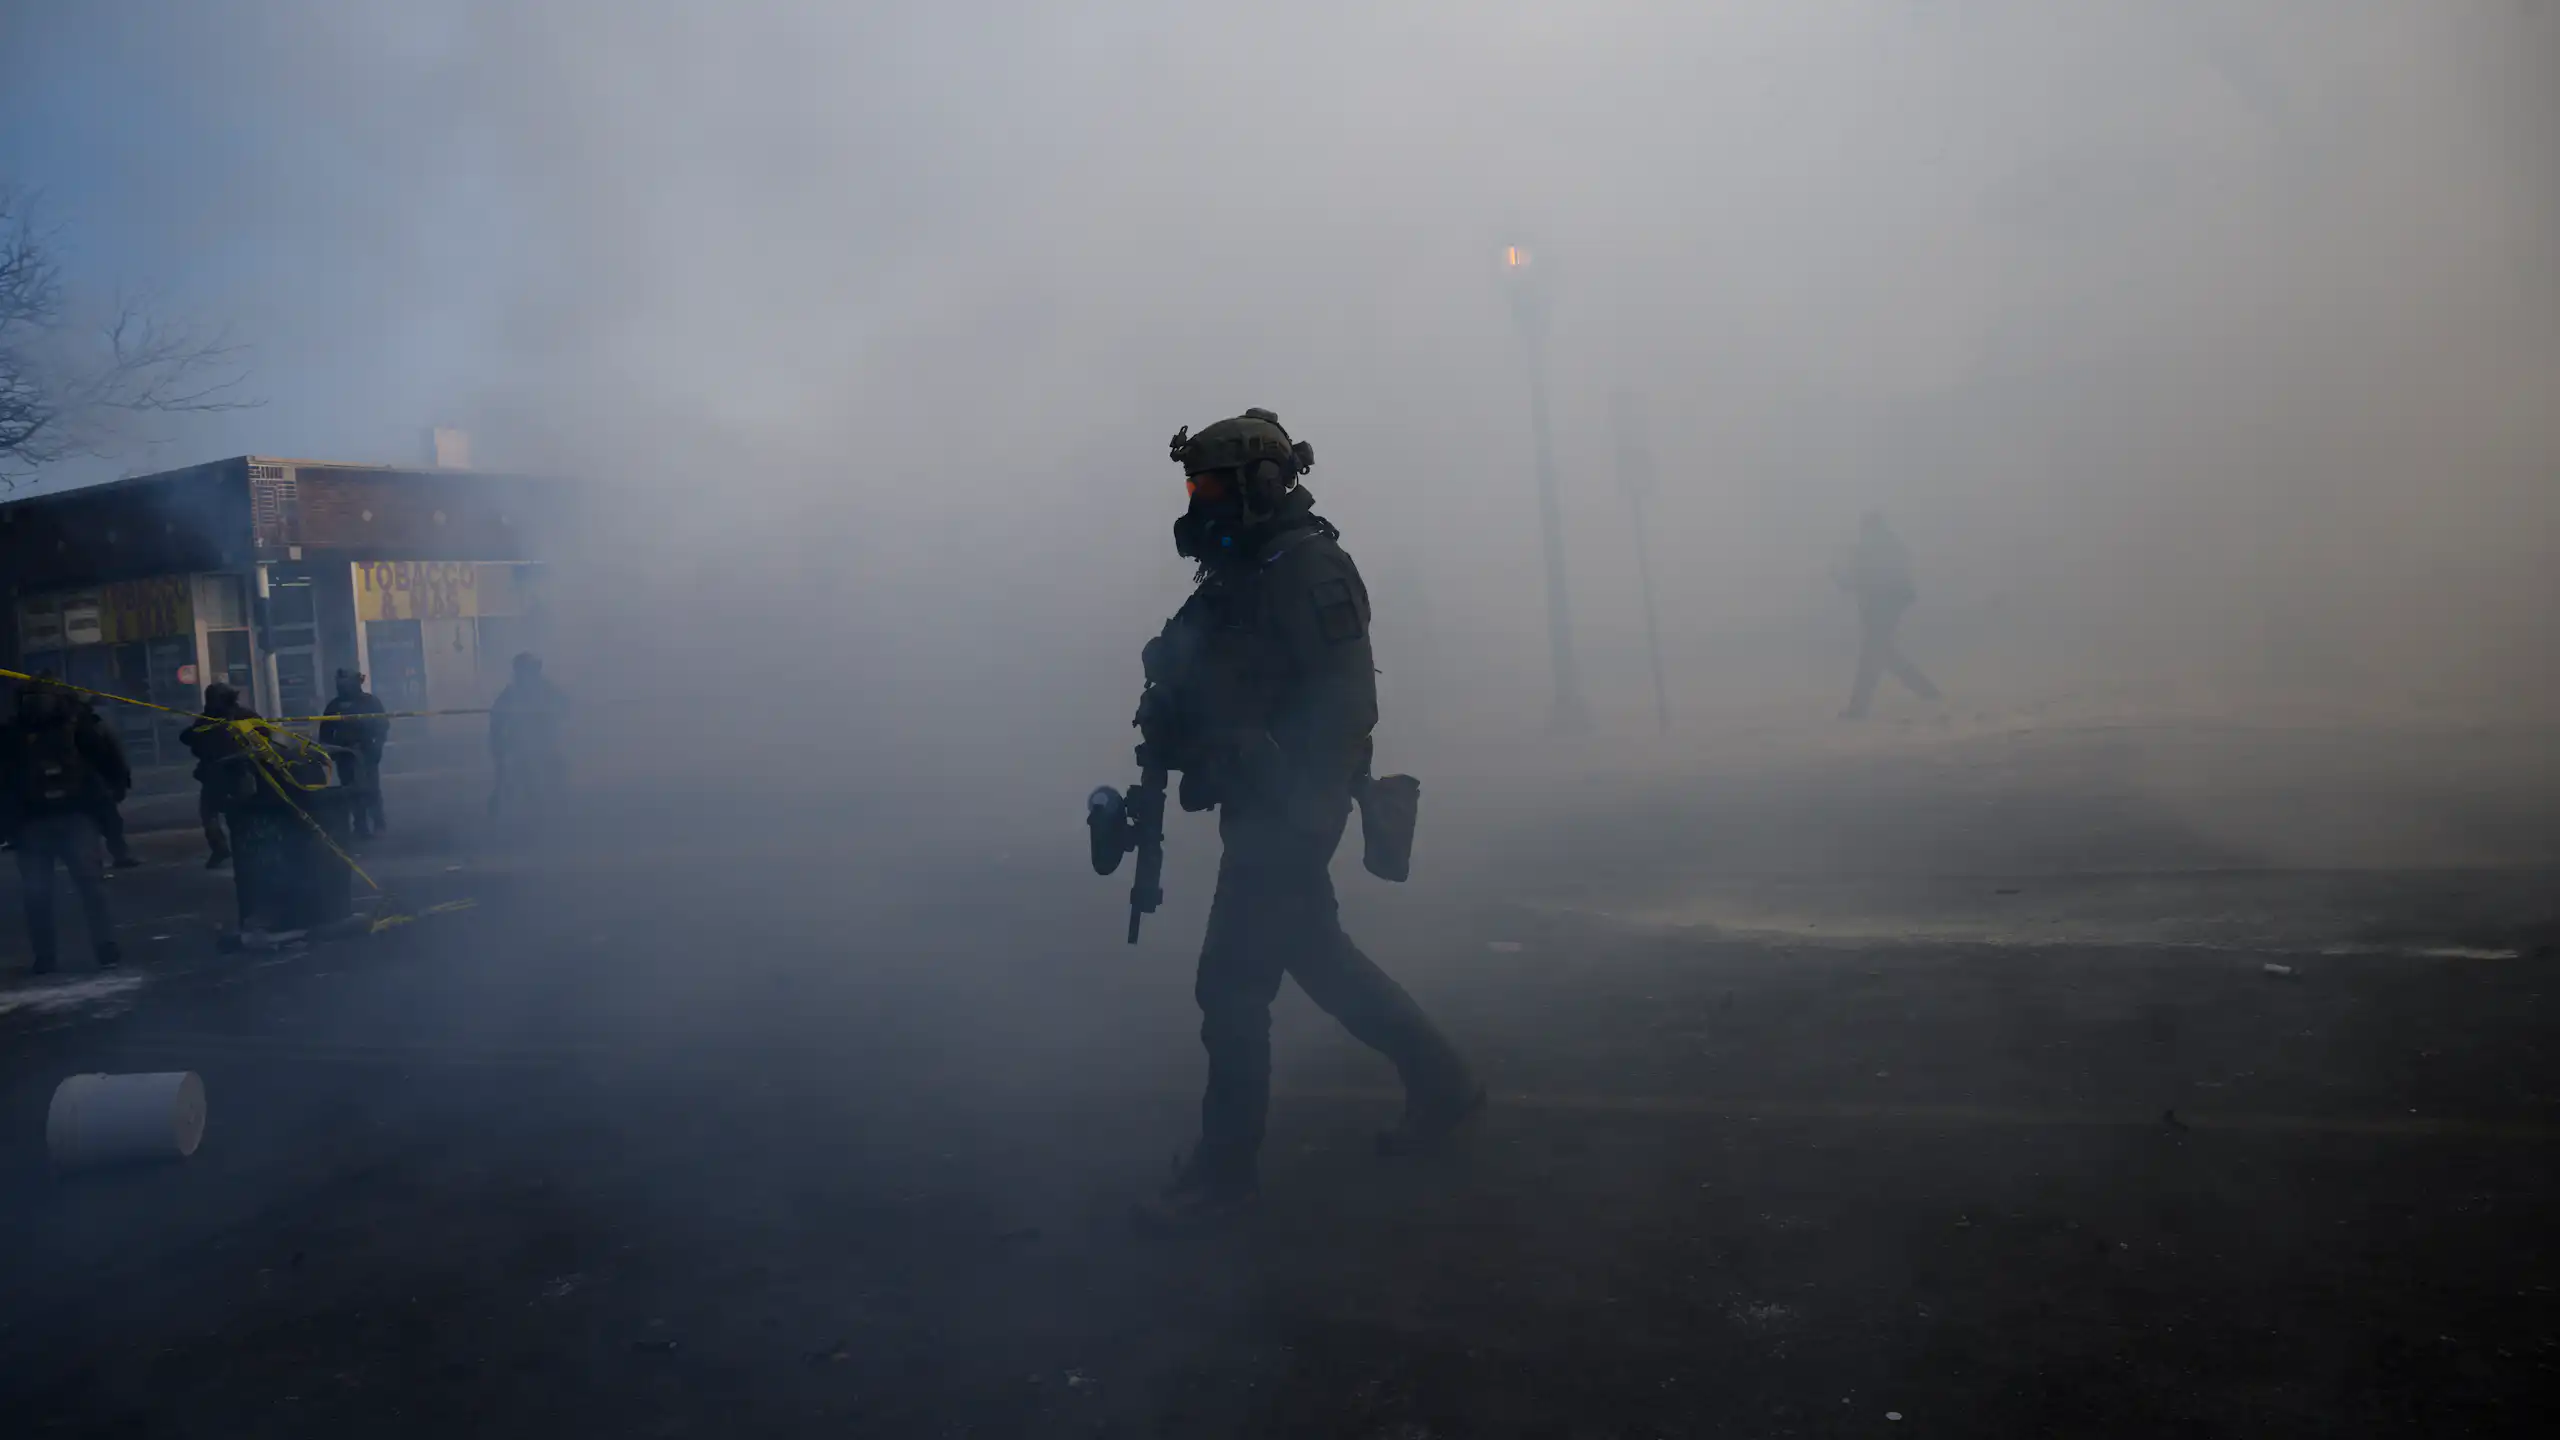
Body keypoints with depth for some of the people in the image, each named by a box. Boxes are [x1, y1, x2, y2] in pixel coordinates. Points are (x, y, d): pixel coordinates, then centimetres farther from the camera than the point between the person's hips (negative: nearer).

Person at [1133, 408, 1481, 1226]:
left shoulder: (1305, 566, -14)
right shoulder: (1243, 575, 13)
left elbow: (1348, 704, -20)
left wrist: (1303, 811, -22)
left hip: (1288, 811, -10)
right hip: (1261, 807, 10)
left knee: (1233, 983, -5)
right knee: (1320, 958, 18)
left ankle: (1224, 1168, 7)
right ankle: (1440, 1080, 31)